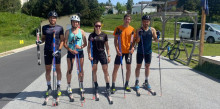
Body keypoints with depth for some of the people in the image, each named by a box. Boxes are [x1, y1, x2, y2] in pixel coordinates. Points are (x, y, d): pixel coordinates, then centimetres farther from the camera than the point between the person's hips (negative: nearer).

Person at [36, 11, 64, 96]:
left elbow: (62, 40, 2)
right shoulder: (45, 27, 9)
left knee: (58, 69, 2)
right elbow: (43, 38, 17)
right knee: (48, 69, 6)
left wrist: (59, 49, -11)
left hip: (56, 51, -2)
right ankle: (49, 87, 18)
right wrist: (40, 41, -5)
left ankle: (58, 87, 13)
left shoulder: (60, 28, 2)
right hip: (47, 51, 2)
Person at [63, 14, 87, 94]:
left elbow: (85, 43, 7)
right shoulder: (68, 32, 1)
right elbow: (65, 44, -2)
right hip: (71, 52, -1)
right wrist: (71, 50, -15)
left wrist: (81, 47, -14)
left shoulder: (81, 31, 5)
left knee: (81, 70, 6)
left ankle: (81, 85, 21)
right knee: (69, 70, 2)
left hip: (80, 52, 1)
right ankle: (69, 86, 13)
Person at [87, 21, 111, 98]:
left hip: (102, 54, 0)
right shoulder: (91, 35, 2)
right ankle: (96, 86, 18)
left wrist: (109, 55, 5)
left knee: (105, 70, -2)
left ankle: (108, 86, 8)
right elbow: (89, 46, 6)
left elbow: (107, 46, 8)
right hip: (94, 54, 0)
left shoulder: (104, 35, 3)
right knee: (94, 70, 4)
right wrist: (89, 55, -6)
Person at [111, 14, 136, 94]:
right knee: (116, 68, -1)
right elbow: (115, 40, -2)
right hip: (120, 51, -2)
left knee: (128, 68, 10)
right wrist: (117, 50, -13)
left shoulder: (132, 29, 2)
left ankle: (126, 85, 25)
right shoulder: (118, 28, -3)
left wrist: (132, 48, -10)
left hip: (128, 51, 2)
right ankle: (113, 86, 7)